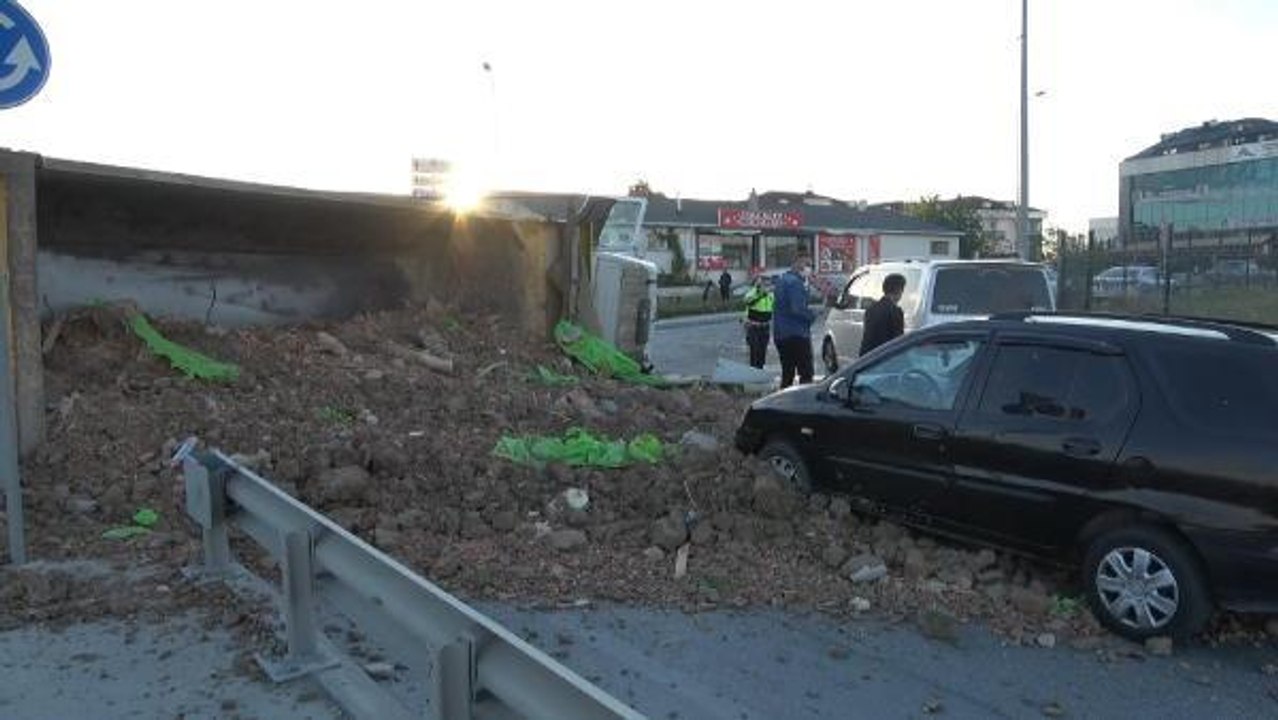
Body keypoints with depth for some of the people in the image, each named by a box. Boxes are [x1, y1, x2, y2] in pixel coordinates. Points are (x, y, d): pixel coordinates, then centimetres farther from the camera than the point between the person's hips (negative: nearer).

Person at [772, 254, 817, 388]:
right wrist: (812, 315, -6)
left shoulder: (781, 280, 15)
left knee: (787, 374, 13)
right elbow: (797, 309, -23)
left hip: (780, 334, 9)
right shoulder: (795, 282, -15)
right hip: (796, 334, -9)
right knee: (806, 373, -6)